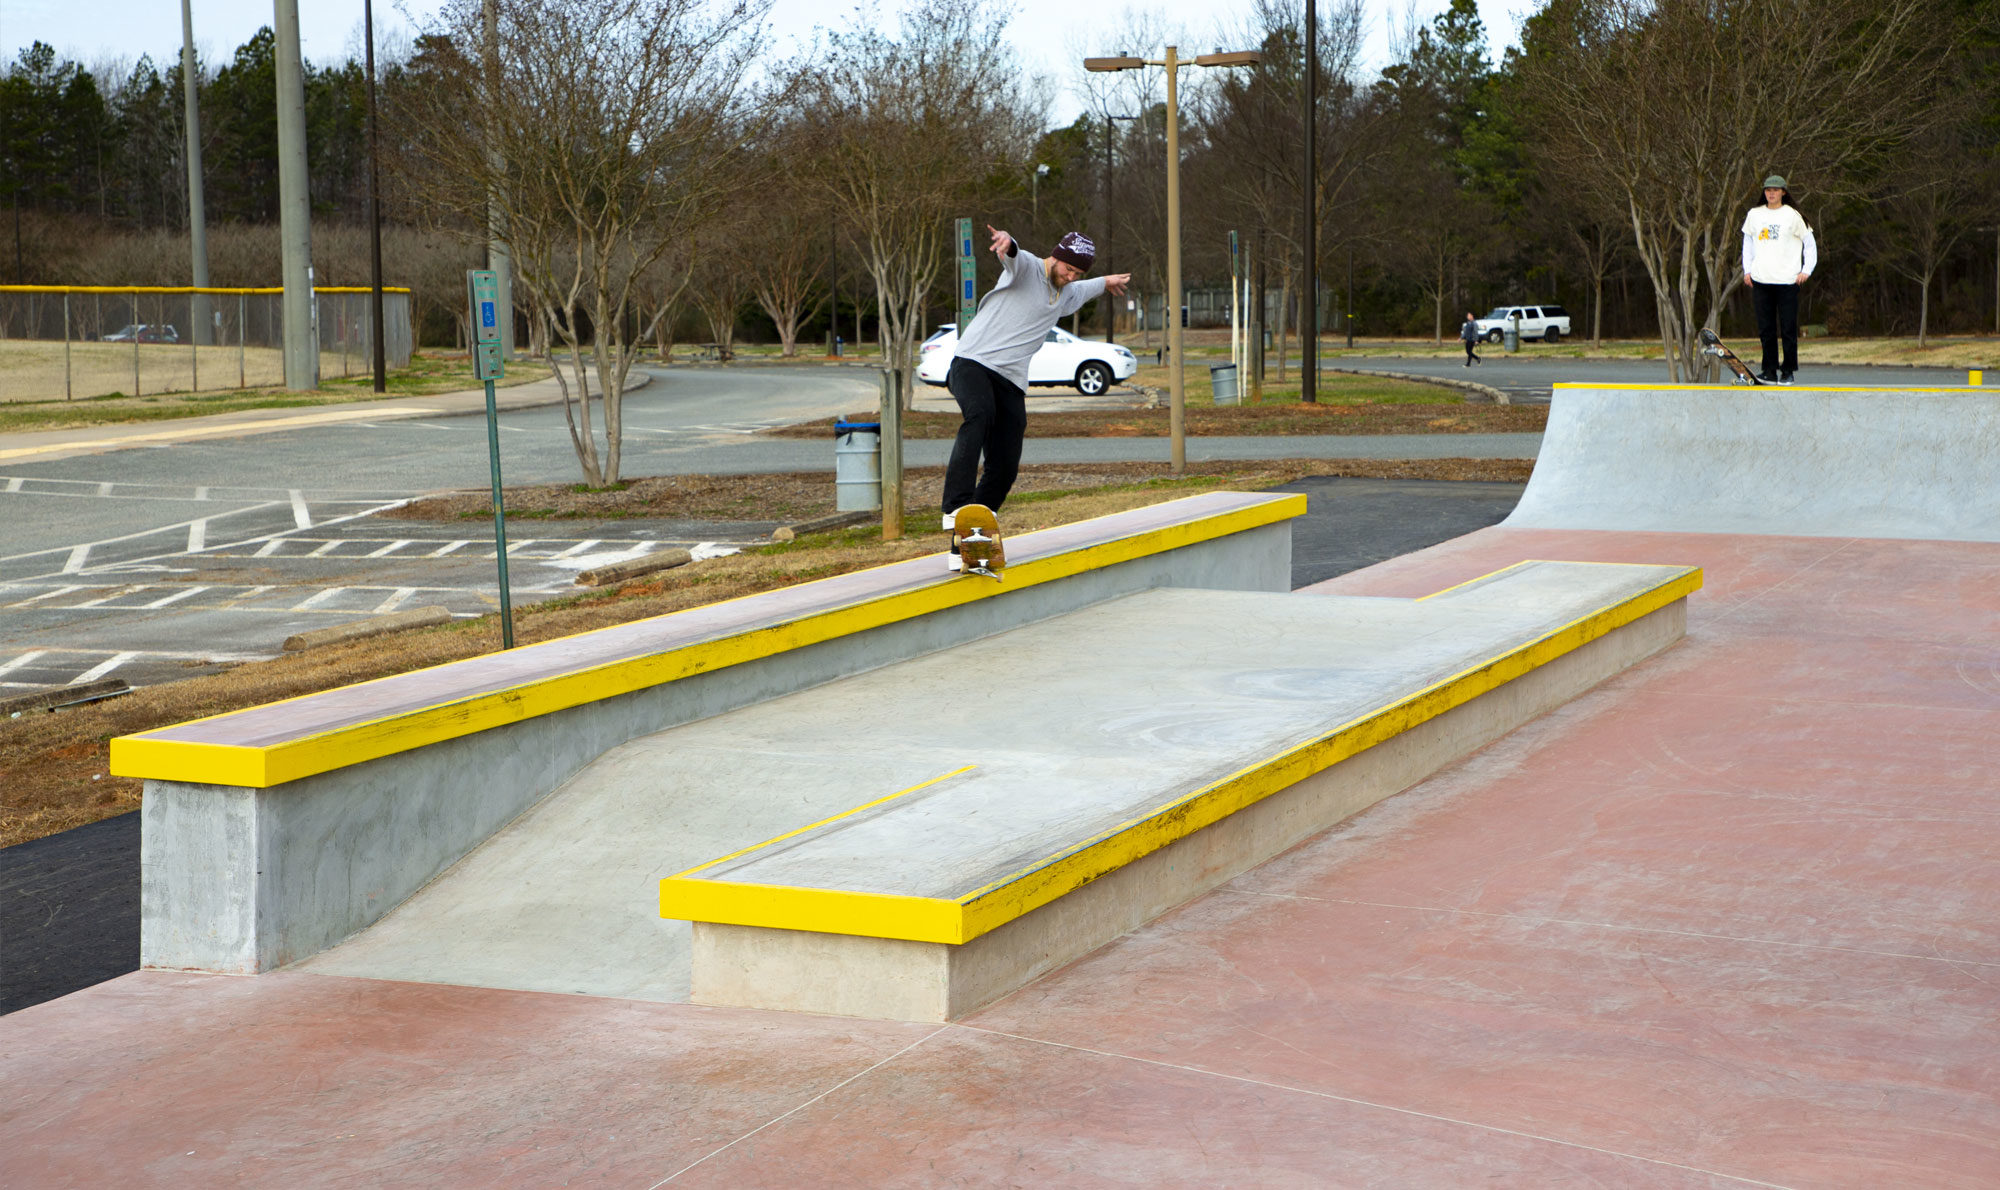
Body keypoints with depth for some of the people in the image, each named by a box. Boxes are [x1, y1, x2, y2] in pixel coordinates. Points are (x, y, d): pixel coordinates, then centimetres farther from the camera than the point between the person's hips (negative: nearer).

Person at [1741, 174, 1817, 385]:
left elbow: (1809, 243, 6)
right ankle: (1770, 370, 8)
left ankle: (1788, 371, 5)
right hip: (1760, 280, 3)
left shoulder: (1793, 215, 1)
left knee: (1788, 328, -2)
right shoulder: (1754, 215, 11)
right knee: (1766, 329, 3)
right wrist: (1747, 269, 11)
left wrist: (1806, 270, -2)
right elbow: (1748, 242, 20)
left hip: (1787, 280, -3)